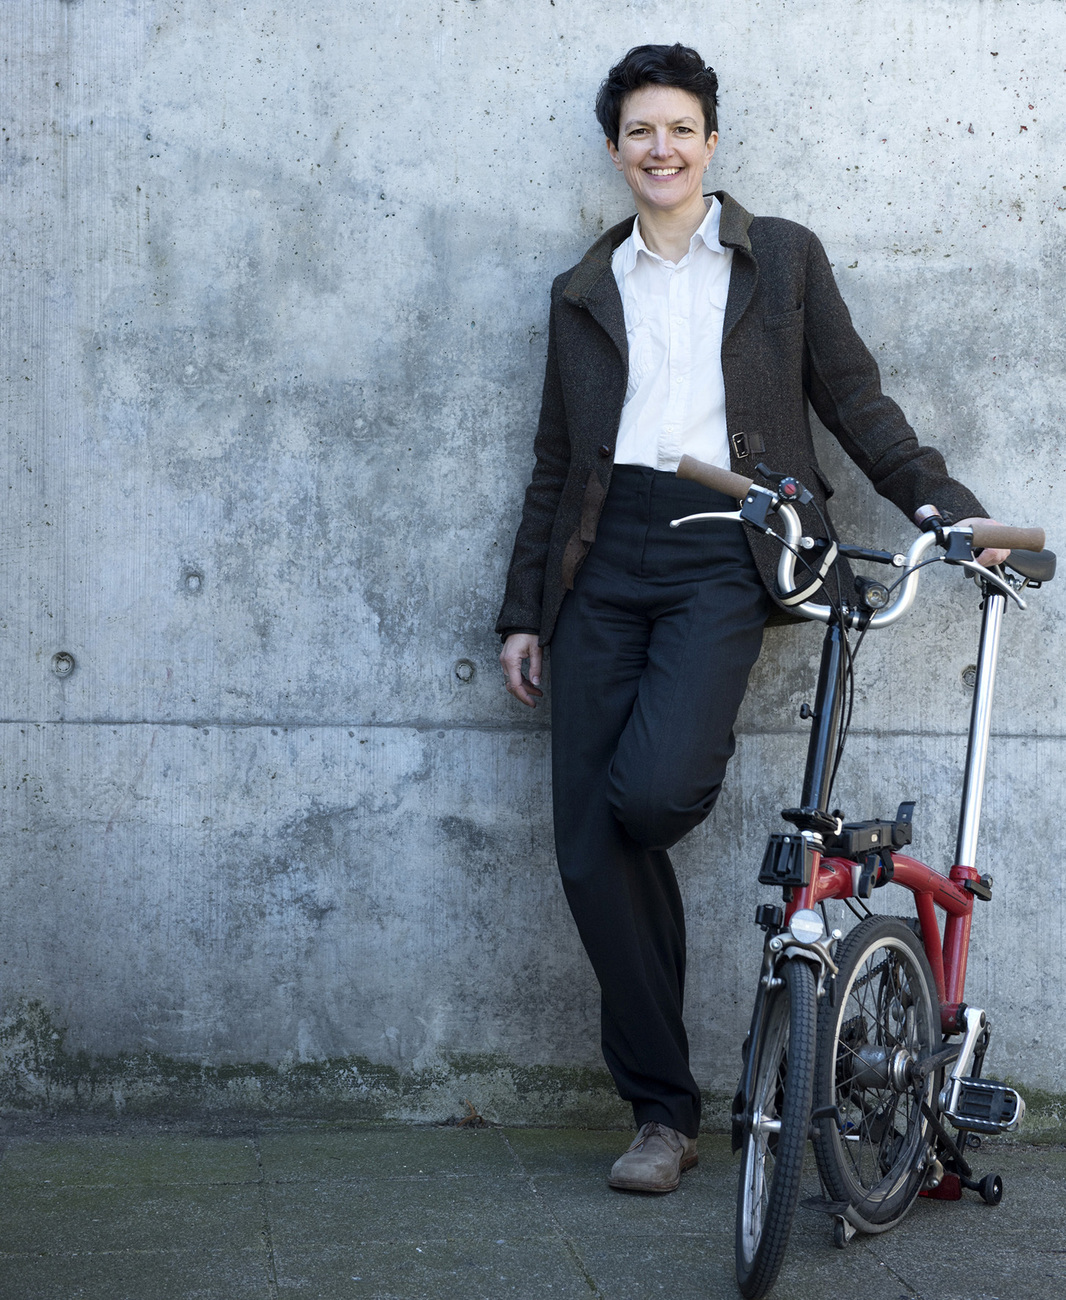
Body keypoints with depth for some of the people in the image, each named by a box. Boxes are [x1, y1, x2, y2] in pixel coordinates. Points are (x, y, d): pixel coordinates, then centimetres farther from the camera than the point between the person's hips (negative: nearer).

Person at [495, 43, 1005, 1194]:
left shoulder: (781, 258, 14)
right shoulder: (585, 290, 20)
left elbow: (854, 399, 13)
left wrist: (949, 508, 3)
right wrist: (523, 612, 16)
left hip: (722, 551, -3)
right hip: (605, 557, 3)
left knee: (650, 789, -27)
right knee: (590, 846, -6)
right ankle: (662, 1111, 4)